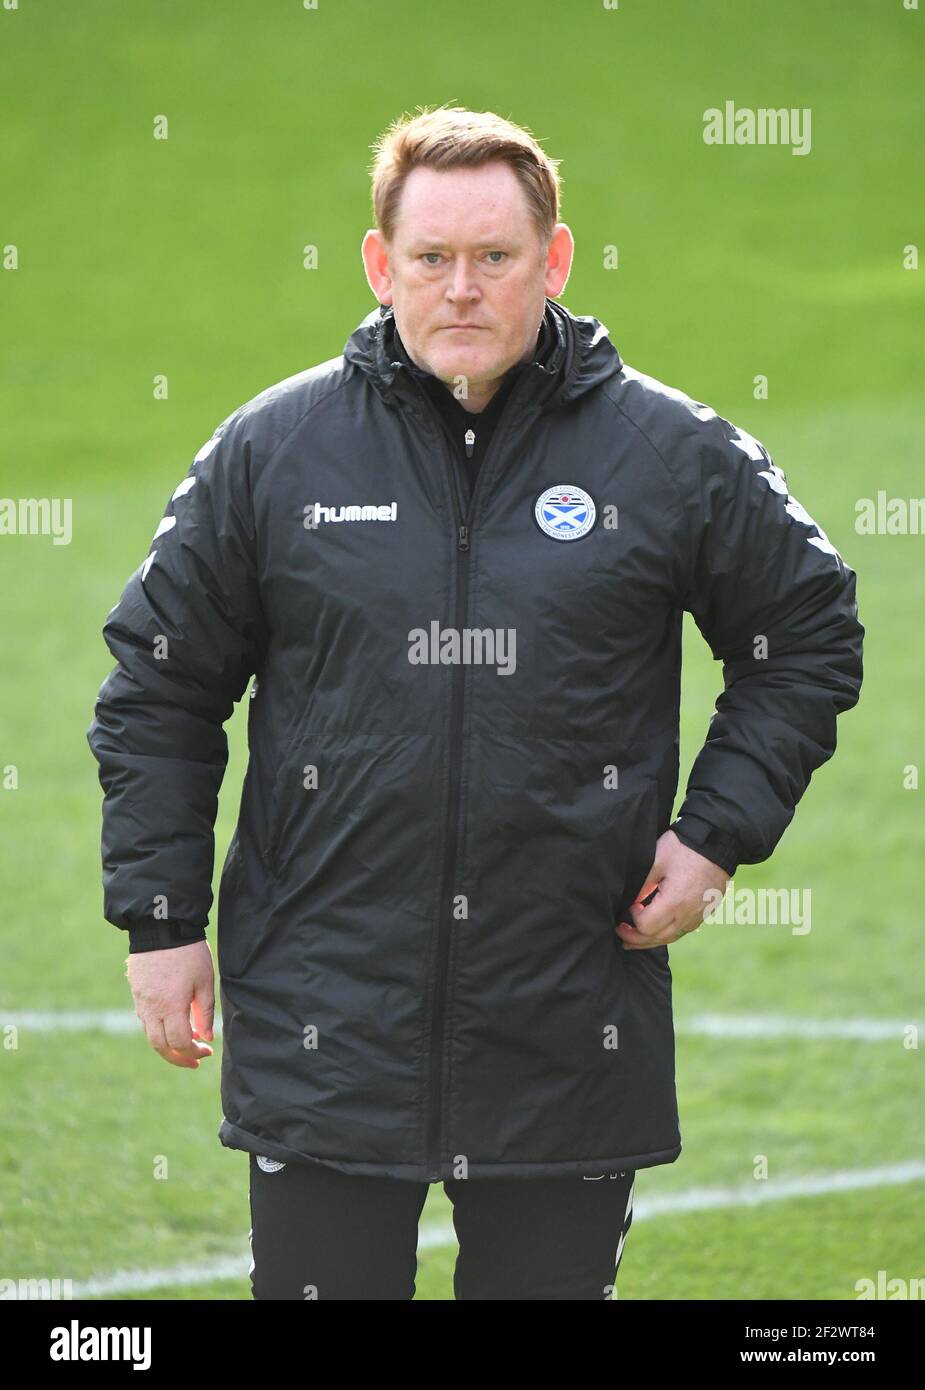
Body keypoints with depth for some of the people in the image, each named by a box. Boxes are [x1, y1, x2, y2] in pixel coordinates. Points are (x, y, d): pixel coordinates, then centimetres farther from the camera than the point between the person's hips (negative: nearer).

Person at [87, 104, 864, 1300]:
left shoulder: (673, 458, 1)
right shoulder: (269, 450, 2)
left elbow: (808, 640, 13)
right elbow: (157, 687, 9)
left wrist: (719, 835, 3)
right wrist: (160, 918, 4)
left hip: (569, 1042, 0)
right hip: (322, 1021, 0)